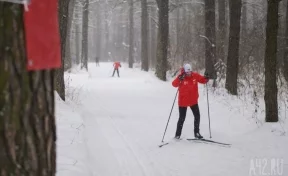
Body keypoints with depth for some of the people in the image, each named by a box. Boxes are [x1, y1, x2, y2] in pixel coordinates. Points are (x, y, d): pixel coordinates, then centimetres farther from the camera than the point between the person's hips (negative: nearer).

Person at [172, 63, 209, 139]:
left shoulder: (195, 76, -6)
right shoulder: (181, 77, -17)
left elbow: (202, 80, 5)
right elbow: (174, 84, -31)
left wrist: (206, 79, -18)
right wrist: (179, 79, -49)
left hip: (193, 101, 4)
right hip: (183, 102, -4)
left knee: (197, 116, 7)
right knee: (182, 118, 3)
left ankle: (196, 132, 21)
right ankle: (178, 134, 15)